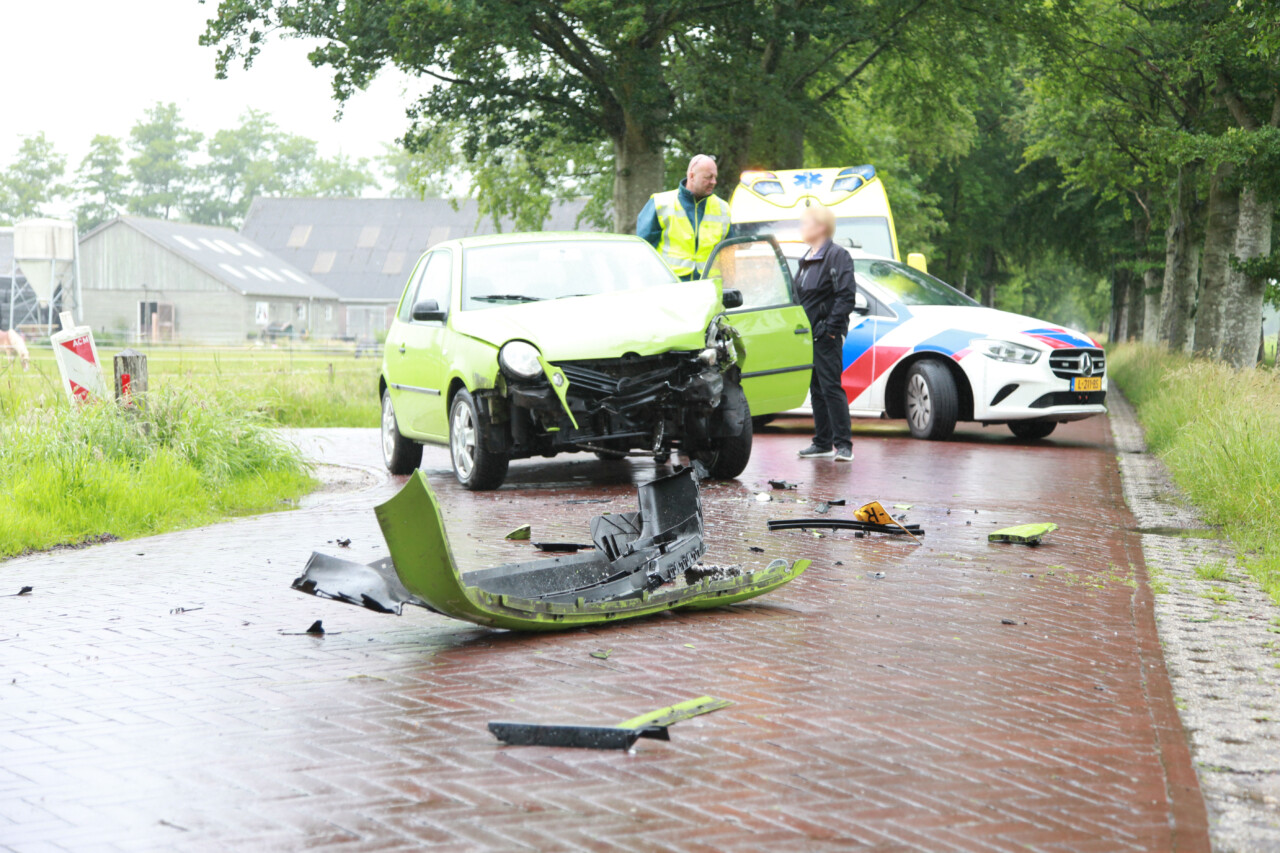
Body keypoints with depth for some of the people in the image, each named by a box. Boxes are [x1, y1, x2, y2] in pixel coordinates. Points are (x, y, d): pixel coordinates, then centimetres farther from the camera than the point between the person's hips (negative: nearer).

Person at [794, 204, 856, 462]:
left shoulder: (837, 256, -10)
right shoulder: (807, 259, 18)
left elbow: (846, 295, -16)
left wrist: (831, 327, -20)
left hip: (826, 336, -9)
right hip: (809, 334, 9)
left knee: (831, 387, -10)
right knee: (816, 390, 11)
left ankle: (843, 444, -8)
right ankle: (822, 443, 16)